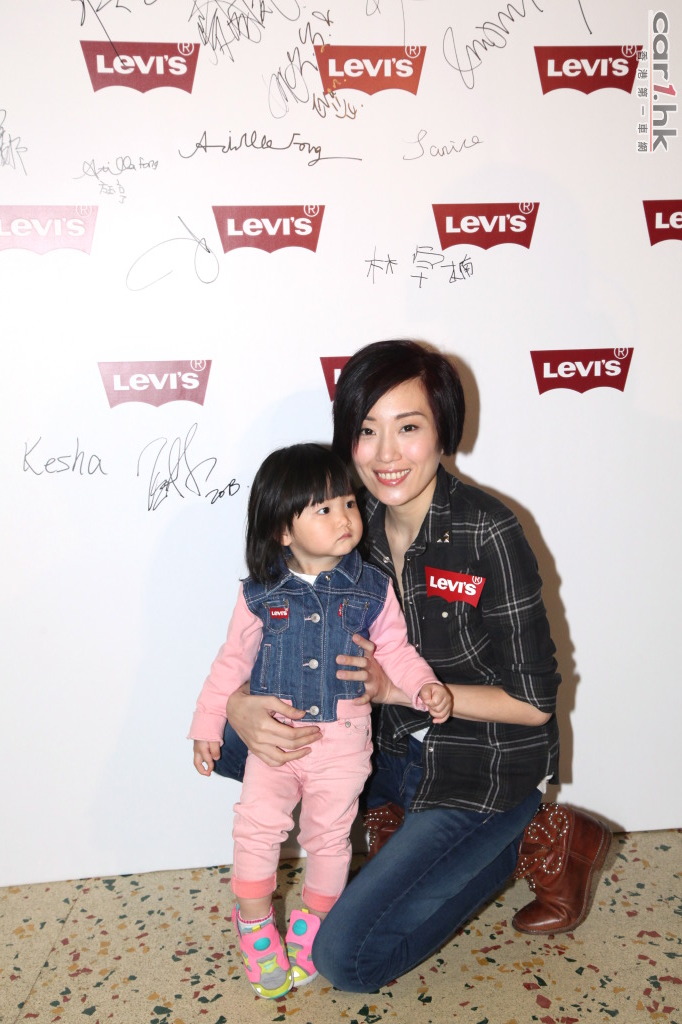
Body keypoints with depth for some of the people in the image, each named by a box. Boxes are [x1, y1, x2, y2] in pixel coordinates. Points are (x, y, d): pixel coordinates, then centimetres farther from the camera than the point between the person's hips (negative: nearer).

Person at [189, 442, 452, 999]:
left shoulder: (371, 588, -6)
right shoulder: (261, 595, -6)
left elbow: (395, 649, 1)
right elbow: (233, 661, 3)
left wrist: (425, 687, -17)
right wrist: (207, 725, 5)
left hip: (343, 739, 0)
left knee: (329, 834, 11)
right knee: (257, 825, 1)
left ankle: (311, 925, 35)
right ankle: (256, 927, 24)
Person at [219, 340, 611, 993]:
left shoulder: (487, 534, -24)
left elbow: (532, 702, -18)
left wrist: (399, 687, -24)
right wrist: (240, 706, -22)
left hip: (485, 768, -6)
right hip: (395, 747, 6)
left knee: (347, 958, -9)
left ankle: (536, 838, 5)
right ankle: (399, 820, 9)